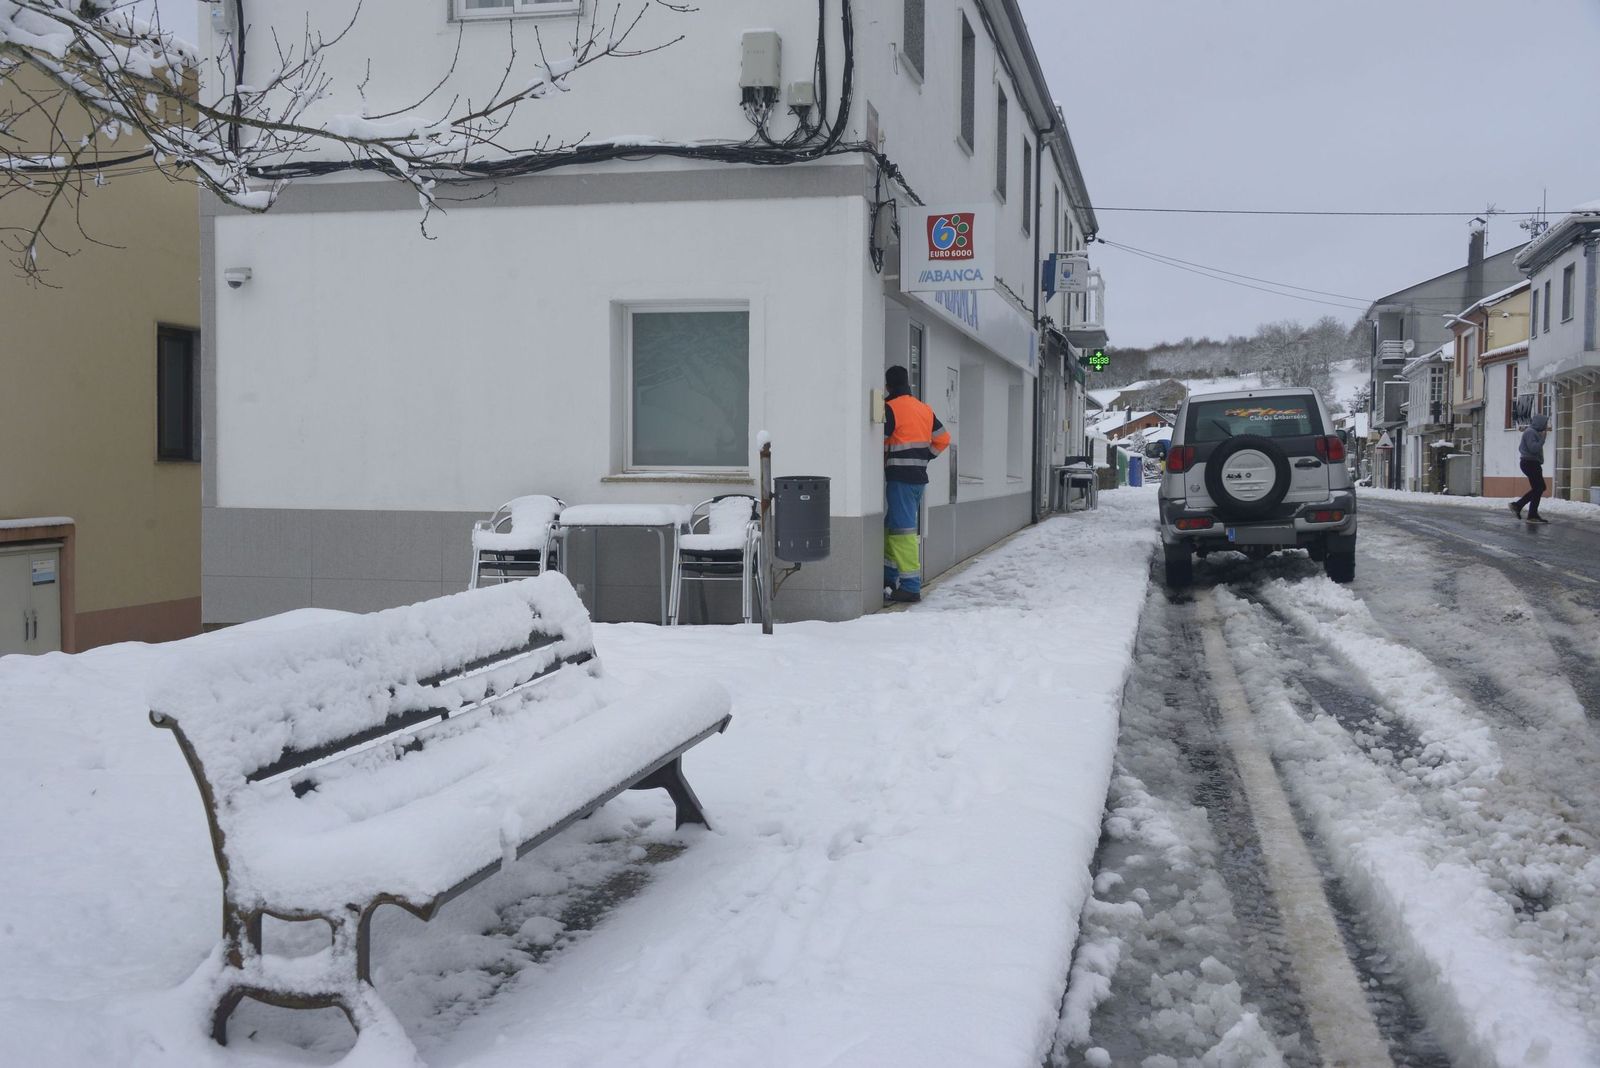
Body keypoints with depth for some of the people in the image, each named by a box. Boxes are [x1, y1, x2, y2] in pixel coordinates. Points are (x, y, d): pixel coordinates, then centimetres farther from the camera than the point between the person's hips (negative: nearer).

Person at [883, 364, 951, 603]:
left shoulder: (891, 408, -10)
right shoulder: (925, 410, 14)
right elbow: (943, 439, 19)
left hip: (900, 478, -8)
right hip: (920, 477, 8)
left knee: (903, 531, -7)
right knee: (892, 527, 16)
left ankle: (911, 587, -8)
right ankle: (890, 579, 20)